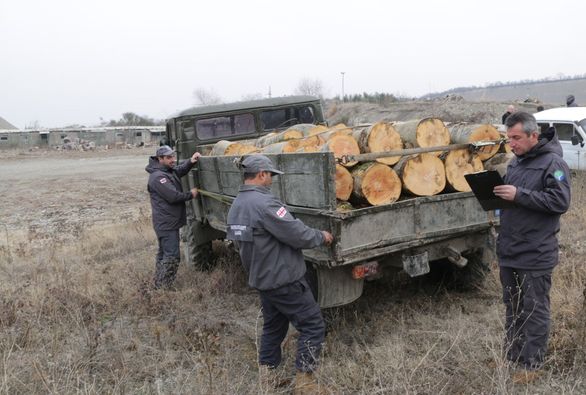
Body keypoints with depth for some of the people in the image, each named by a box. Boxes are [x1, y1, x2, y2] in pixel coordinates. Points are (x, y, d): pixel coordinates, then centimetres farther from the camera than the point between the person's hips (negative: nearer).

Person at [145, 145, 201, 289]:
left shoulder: (169, 170, 9)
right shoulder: (158, 176, -20)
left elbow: (181, 170, 20)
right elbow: (173, 196, -24)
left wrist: (190, 161, -2)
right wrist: (190, 195, -9)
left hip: (169, 222, 11)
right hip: (166, 223, -11)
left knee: (164, 254, 18)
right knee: (172, 256, -11)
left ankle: (158, 285, 28)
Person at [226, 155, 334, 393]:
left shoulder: (236, 206, 8)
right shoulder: (264, 203, -23)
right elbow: (298, 234, -22)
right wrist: (321, 236, -4)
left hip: (261, 279, 9)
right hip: (284, 279, -9)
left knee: (273, 326, 21)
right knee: (313, 326, 2)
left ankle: (267, 376, 27)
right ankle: (304, 380, 7)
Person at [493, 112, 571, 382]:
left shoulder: (552, 163, -11)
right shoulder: (516, 162, 13)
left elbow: (560, 202, -20)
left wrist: (519, 195, -24)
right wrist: (498, 196, 2)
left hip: (535, 254, -8)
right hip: (508, 250, 8)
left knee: (534, 311, 4)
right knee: (512, 308, 17)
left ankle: (531, 366, 16)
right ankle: (512, 357, 30)